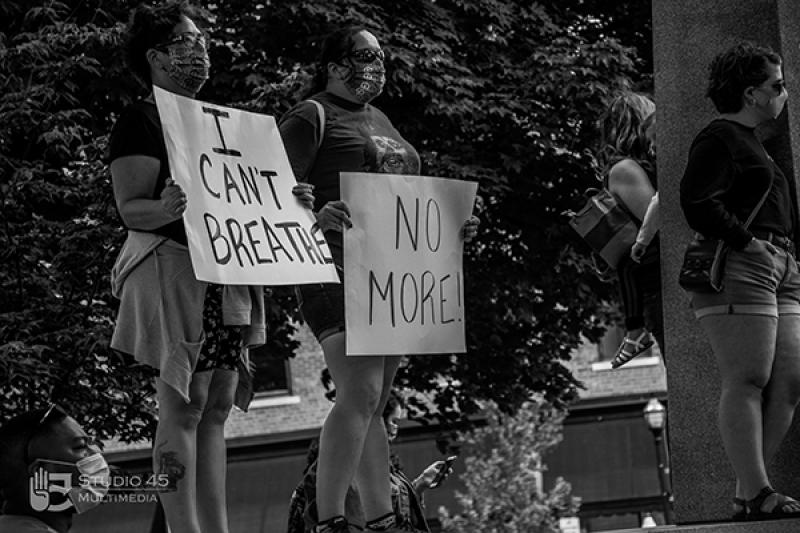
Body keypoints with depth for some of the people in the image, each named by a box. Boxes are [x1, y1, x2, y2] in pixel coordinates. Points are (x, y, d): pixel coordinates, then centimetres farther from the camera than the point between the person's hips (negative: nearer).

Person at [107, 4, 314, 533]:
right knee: (183, 406, -11)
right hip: (175, 268, -8)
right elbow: (130, 210, -12)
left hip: (227, 280, 8)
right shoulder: (141, 121, -4)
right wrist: (165, 209, -35)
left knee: (217, 409, 6)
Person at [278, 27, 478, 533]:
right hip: (337, 269, -8)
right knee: (360, 392, -19)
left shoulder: (381, 121, 23)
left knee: (375, 403, 10)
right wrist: (316, 217, -31)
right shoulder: (310, 118, -3)